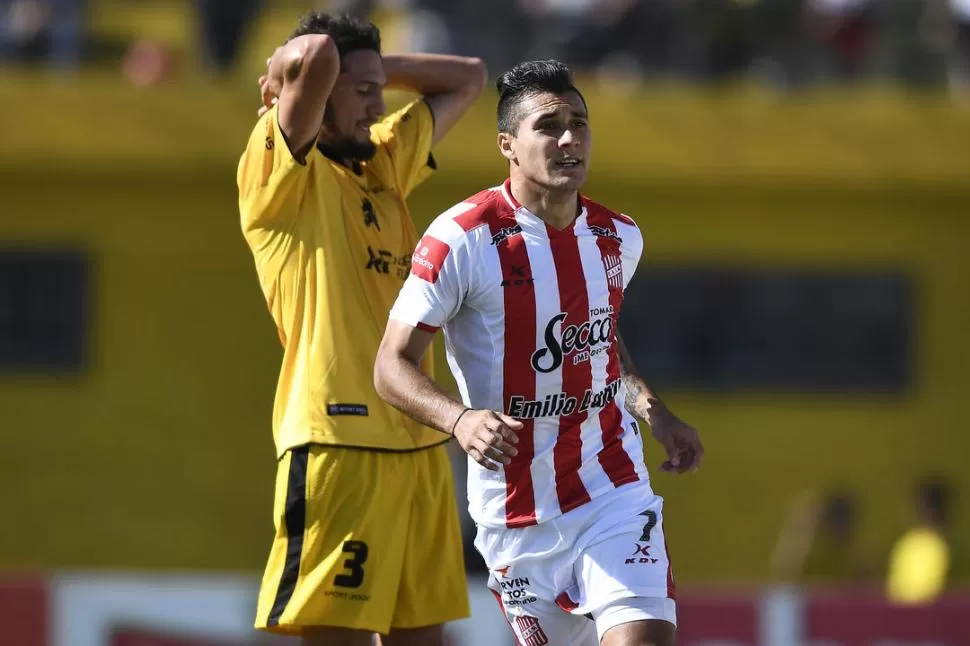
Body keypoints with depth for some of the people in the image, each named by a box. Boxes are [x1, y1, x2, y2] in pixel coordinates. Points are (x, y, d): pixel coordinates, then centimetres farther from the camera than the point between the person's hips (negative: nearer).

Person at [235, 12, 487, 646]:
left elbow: (467, 78, 31)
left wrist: (374, 67, 19)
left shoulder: (384, 164, 19)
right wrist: (287, 70, 1)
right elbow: (316, 53, -20)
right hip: (338, 438, -8)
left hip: (418, 443, 8)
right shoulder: (282, 172, -4)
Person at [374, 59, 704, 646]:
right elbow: (393, 366, -11)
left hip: (614, 493, 3)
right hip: (516, 514, -3)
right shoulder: (464, 239, -12)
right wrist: (461, 420, -29)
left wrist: (653, 412, 9)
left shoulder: (620, 238, 5)